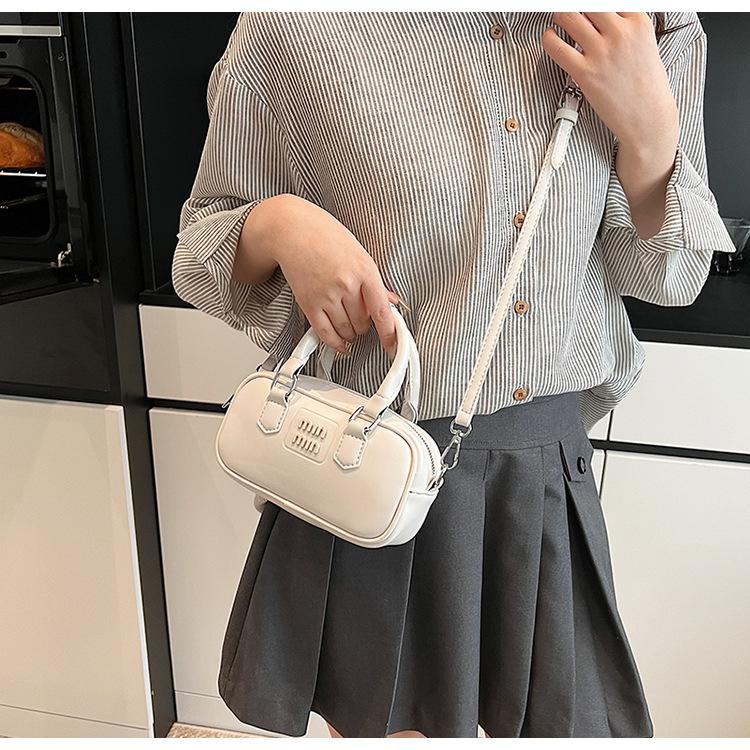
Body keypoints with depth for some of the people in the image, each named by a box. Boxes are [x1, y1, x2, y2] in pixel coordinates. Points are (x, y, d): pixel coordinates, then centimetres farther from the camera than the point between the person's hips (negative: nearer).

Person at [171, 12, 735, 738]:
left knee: (558, 720, 21)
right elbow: (201, 238, 1)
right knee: (378, 722, 21)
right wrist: (277, 223, -21)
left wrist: (648, 125, -10)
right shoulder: (293, 28, -8)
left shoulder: (651, 28, 2)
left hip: (547, 465, 3)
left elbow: (666, 275, 6)